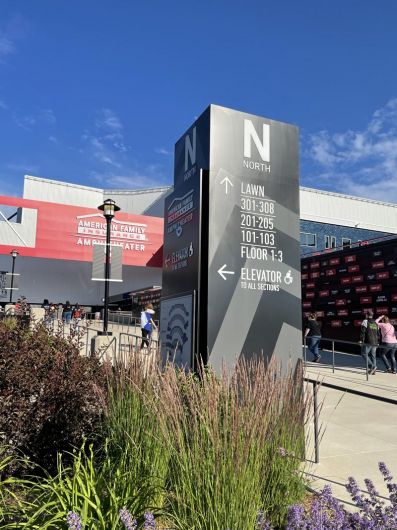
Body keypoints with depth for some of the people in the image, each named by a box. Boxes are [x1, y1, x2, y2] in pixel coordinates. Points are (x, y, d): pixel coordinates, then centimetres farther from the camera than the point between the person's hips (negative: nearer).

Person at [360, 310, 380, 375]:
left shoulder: (365, 321, -3)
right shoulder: (375, 323, 16)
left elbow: (362, 331, -13)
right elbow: (378, 334, 18)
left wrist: (361, 340, -11)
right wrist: (377, 342, 25)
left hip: (368, 342, -6)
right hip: (375, 342, 6)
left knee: (364, 354, 0)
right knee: (373, 355, 10)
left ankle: (372, 366, -13)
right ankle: (373, 371, 10)